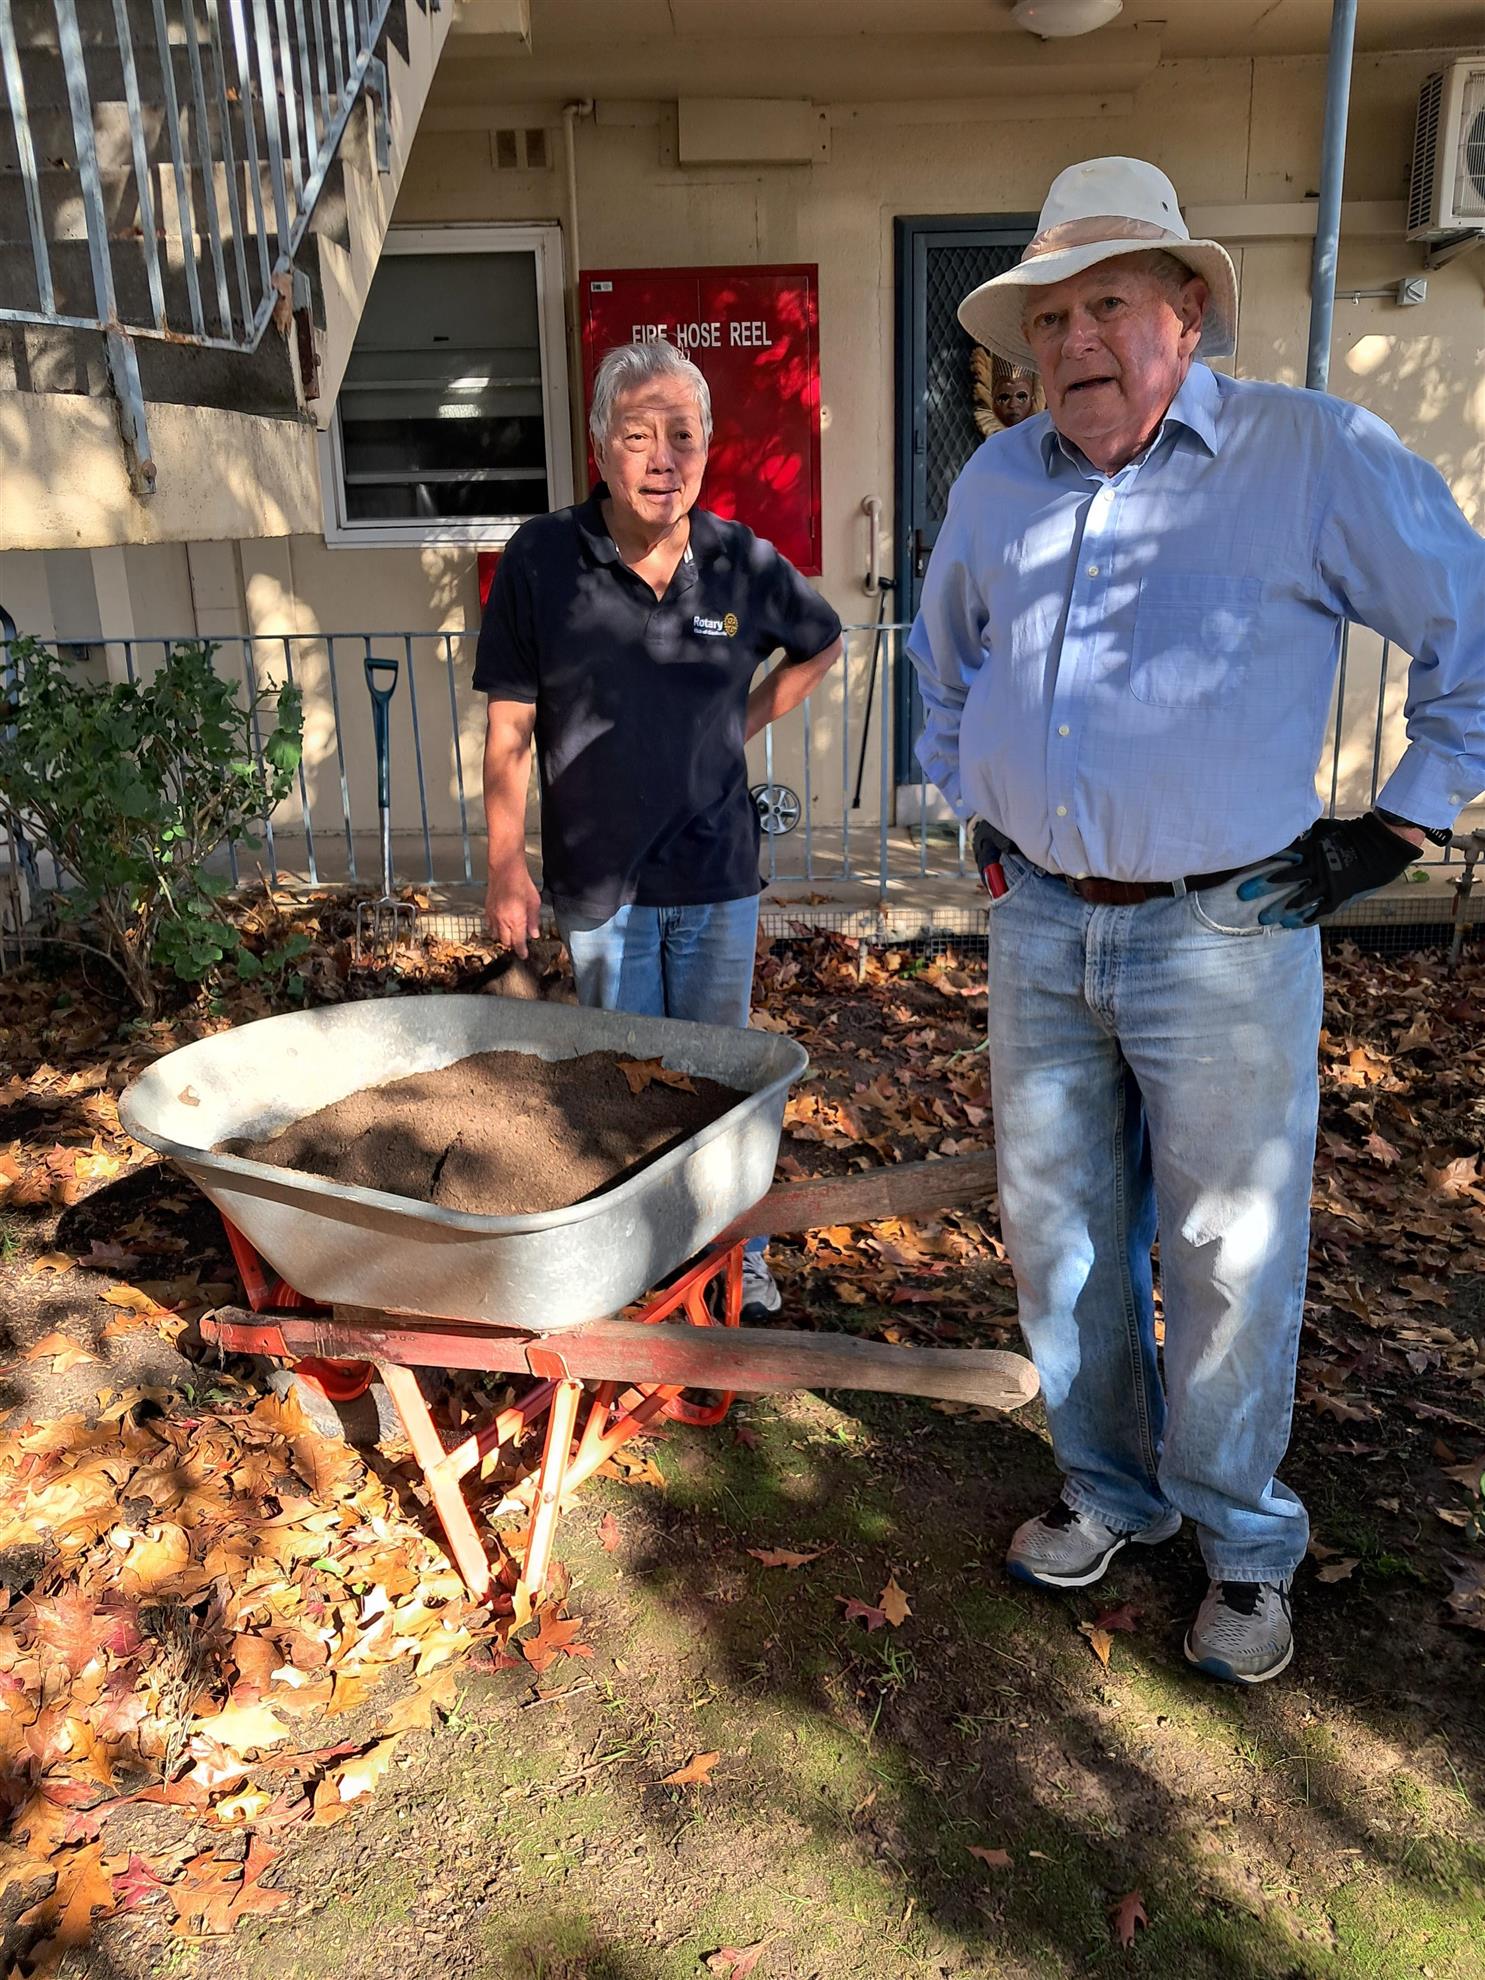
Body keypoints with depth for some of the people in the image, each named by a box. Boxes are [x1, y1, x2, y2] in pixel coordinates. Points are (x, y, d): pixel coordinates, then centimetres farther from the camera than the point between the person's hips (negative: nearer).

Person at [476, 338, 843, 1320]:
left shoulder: (743, 561, -3)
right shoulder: (542, 559, -8)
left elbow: (821, 644, 17)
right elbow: (510, 726, -5)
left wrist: (742, 725, 6)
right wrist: (507, 865, -8)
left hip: (718, 874, 1)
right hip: (598, 880, -1)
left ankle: (739, 1253, 31)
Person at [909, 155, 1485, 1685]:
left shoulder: (1317, 455, -5)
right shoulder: (994, 483, 10)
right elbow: (942, 653, 27)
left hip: (1225, 931, -4)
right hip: (1040, 927, 5)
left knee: (1228, 1257, 5)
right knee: (1059, 1238, 13)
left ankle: (1243, 1544, 27)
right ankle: (1110, 1489, 35)